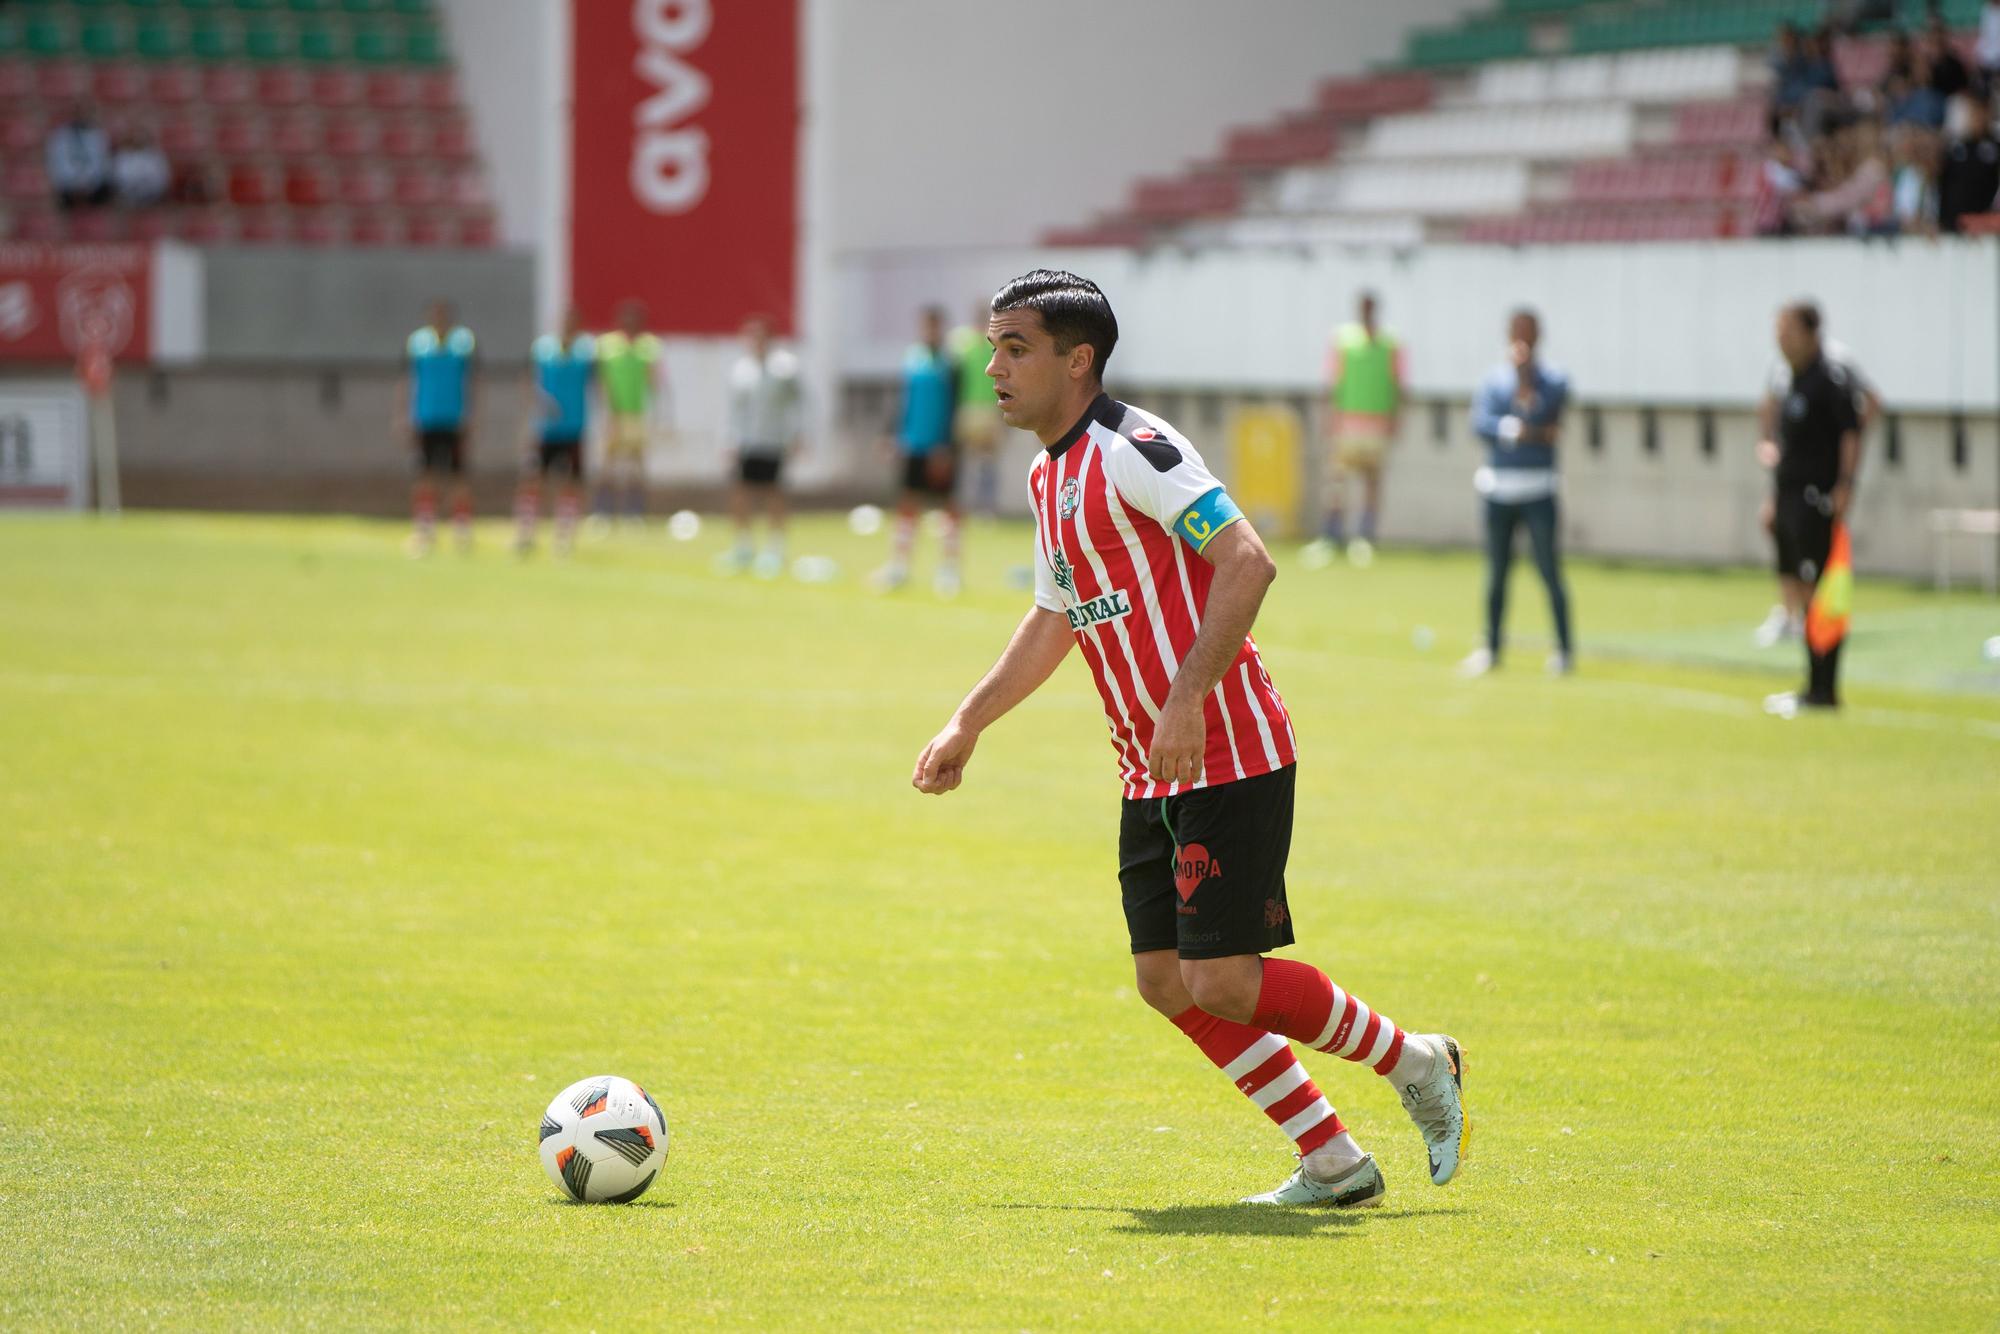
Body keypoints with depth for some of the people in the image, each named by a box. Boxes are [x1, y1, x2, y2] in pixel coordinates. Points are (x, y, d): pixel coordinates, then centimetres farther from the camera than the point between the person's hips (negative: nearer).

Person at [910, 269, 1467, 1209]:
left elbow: (1247, 564, -23)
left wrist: (1187, 700, -28)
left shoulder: (1132, 451, -15)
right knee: (1168, 983, 4)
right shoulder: (1050, 478, 14)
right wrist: (966, 726, 26)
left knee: (1224, 983, -13)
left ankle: (1412, 1063, 10)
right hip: (1151, 777, 9)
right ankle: (1333, 1164, 12)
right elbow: (1054, 620, 28)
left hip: (1227, 758, -9)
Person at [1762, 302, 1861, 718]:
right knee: (1799, 589, 9)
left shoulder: (1830, 377, -10)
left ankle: (1823, 689, -7)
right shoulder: (1794, 380, 17)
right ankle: (1814, 687, 14)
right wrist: (1776, 497, 24)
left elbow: (1852, 431, -15)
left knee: (1817, 590, -9)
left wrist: (1845, 487, -21)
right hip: (1792, 498, 9)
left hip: (1818, 500, -9)